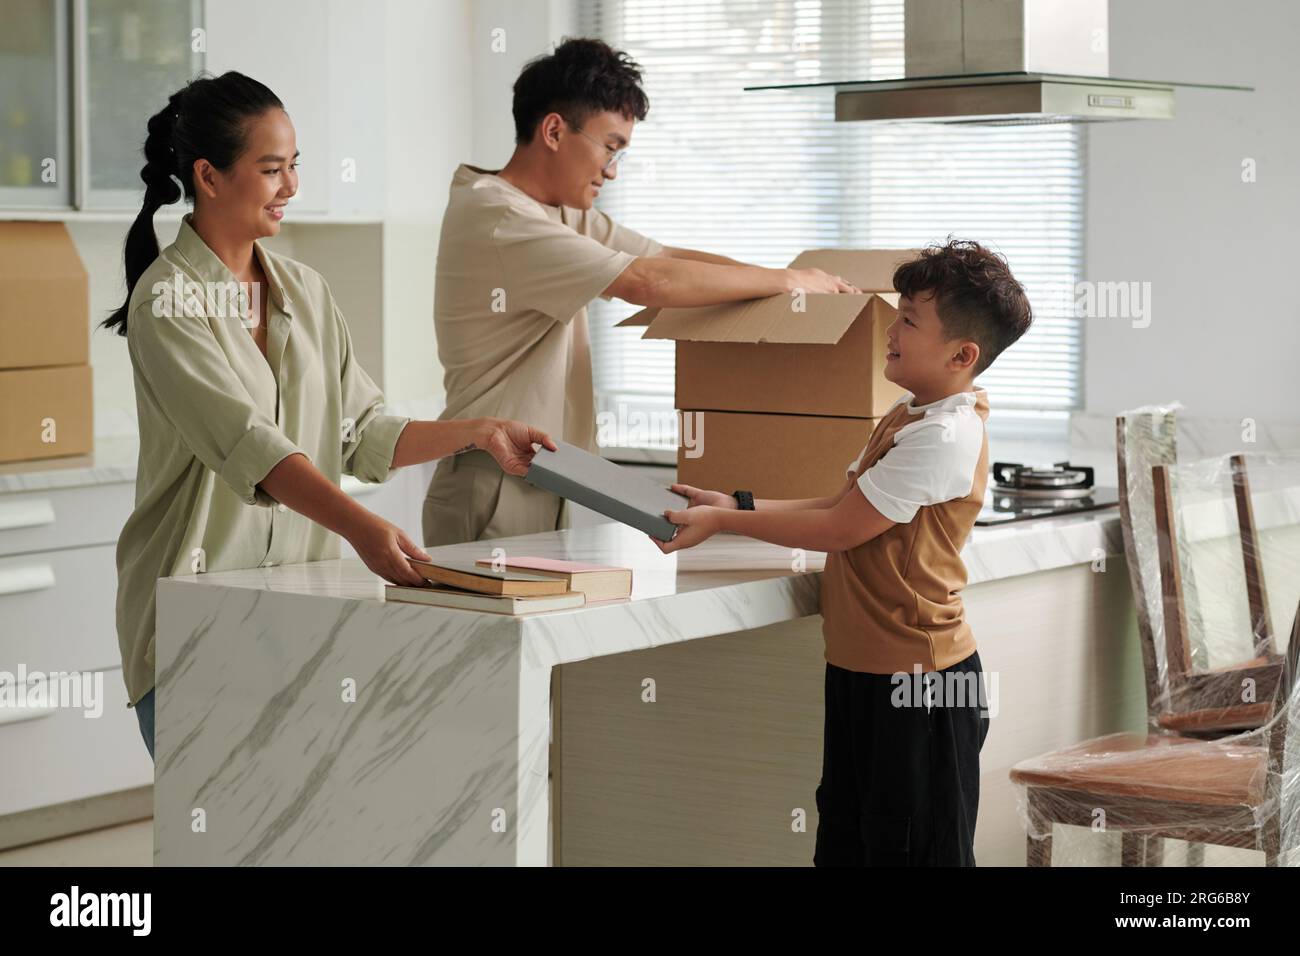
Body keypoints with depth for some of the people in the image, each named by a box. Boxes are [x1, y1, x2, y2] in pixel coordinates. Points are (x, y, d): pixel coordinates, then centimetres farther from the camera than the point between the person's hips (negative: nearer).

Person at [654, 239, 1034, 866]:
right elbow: (842, 505, 11)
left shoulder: (945, 436, -21)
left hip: (917, 679, -10)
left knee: (916, 849, 1)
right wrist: (737, 504, 3)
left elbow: (839, 529, -19)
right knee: (845, 843, 17)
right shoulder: (909, 414, 10)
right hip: (863, 668, 10)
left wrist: (723, 522, -11)